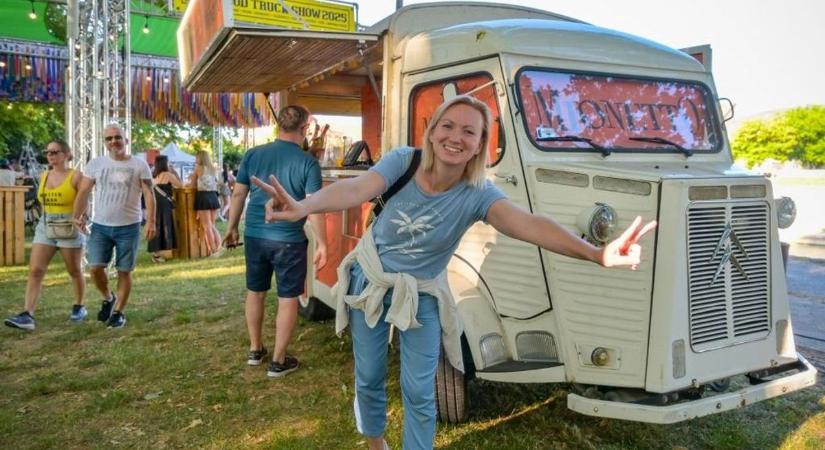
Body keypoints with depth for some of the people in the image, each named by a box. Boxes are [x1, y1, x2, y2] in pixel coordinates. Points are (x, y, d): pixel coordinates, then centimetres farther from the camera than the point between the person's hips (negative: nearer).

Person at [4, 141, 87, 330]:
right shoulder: (43, 176, 11)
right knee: (35, 270, -6)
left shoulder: (76, 176, -7)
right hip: (45, 226, 5)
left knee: (74, 271, 8)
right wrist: (47, 219, 14)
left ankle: (79, 307, 26)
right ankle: (28, 315, -9)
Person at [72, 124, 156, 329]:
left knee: (124, 271, 3)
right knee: (95, 268, -5)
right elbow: (83, 192, 8)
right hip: (100, 226, 2)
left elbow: (149, 194, -5)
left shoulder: (139, 165, -2)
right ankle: (108, 298, 23)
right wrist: (77, 216, 7)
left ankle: (118, 312, 18)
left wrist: (151, 221, -13)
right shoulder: (96, 164, 4)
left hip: (128, 227, -2)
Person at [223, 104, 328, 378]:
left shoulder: (253, 155, 1)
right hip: (289, 240, -4)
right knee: (288, 299, 7)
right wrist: (322, 243, -8)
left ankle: (255, 350, 33)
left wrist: (232, 228, 17)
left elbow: (238, 194, 5)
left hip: (255, 236, 4)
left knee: (255, 292, 19)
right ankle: (279, 361, 15)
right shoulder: (307, 163, -10)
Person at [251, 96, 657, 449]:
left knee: (420, 393, 3)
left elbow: (526, 223, -37)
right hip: (370, 282, 1)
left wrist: (596, 254, -54)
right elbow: (355, 189, -35)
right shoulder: (403, 161, -18)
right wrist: (303, 207, -56)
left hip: (422, 297, 0)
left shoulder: (478, 194, -20)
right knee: (369, 378, 14)